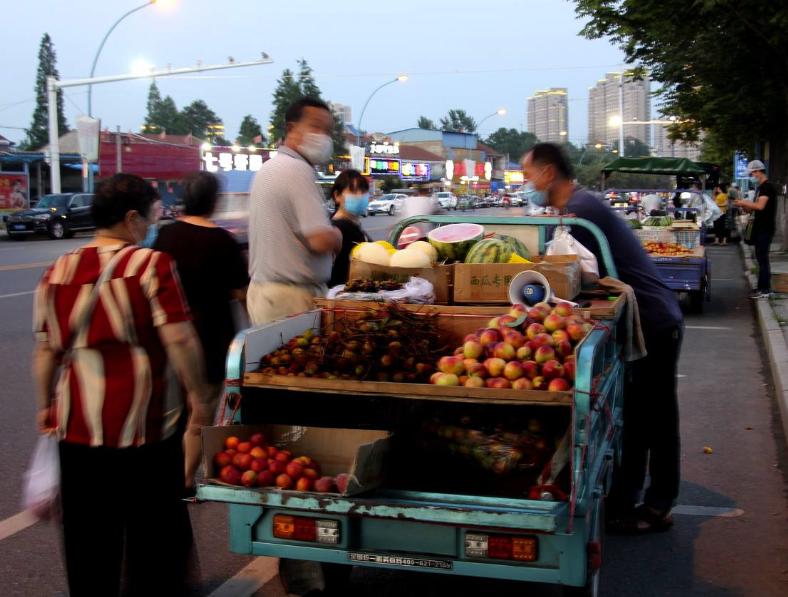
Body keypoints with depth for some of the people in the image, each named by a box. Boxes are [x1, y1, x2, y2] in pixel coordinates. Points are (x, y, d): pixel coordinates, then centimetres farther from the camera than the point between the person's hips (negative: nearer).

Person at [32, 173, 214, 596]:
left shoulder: (57, 271, 3)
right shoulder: (152, 264, -11)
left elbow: (45, 350, 7)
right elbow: (178, 338, -15)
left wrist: (45, 407, 18)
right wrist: (199, 393, -3)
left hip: (77, 425, 4)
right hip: (145, 420, -4)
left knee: (88, 537, 15)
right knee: (154, 528, 13)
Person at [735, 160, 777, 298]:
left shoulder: (767, 187, -14)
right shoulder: (760, 187, 16)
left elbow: (760, 206, -26)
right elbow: (753, 208, 19)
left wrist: (744, 203, -15)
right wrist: (743, 206, 2)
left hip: (766, 228, -10)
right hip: (760, 227, 10)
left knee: (762, 257, -9)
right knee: (761, 257, 12)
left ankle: (765, 290, -7)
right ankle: (764, 287, 19)